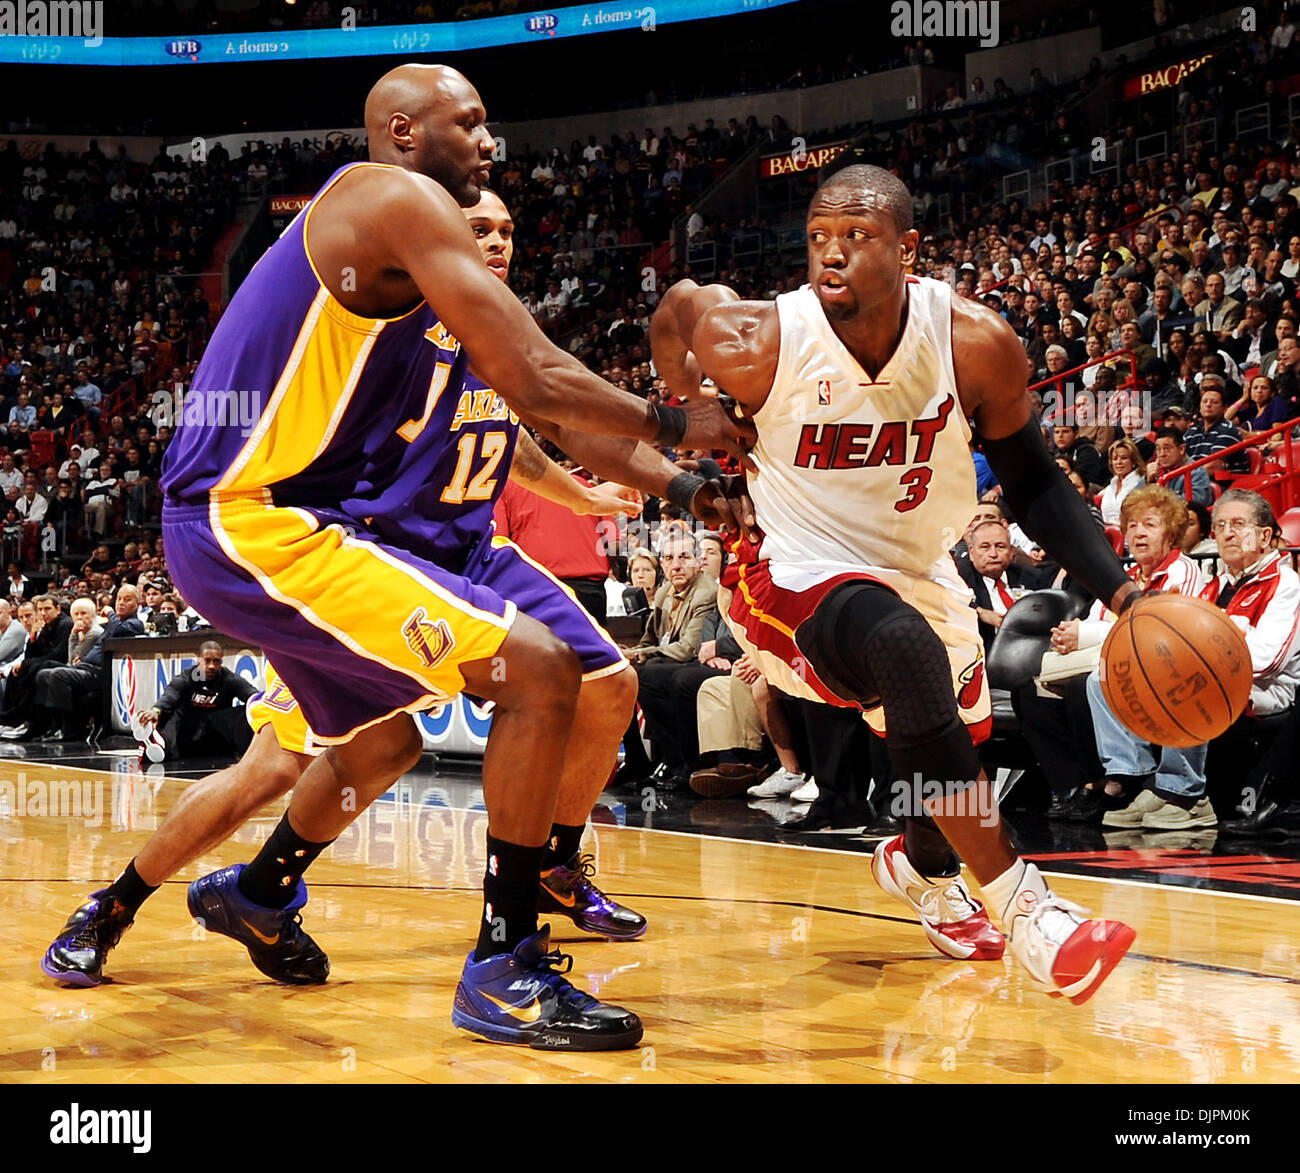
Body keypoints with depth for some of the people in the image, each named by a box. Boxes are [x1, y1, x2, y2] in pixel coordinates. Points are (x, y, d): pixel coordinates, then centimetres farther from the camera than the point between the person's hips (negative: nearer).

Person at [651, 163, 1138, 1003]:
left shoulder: (977, 343, -18)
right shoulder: (757, 344, -23)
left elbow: (1033, 485, -6)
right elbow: (677, 305, 1)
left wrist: (1119, 591, -17)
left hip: (922, 573, 5)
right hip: (803, 577, -5)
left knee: (951, 750, 22)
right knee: (903, 647, -37)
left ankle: (922, 867, 61)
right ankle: (1023, 907, -34)